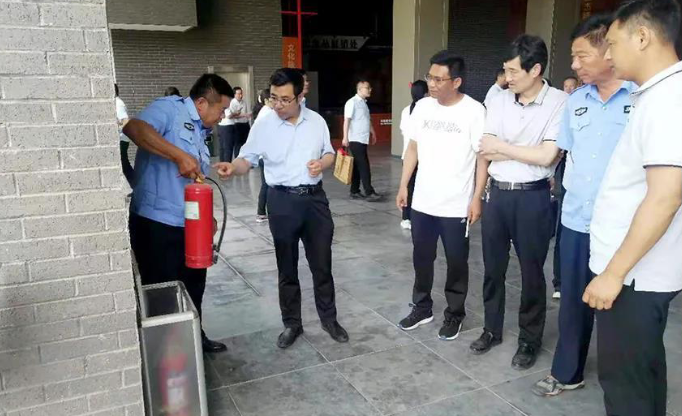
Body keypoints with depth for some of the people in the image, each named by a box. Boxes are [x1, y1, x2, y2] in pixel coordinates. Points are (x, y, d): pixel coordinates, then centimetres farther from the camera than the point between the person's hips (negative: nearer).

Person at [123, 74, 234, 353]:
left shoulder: (200, 132, 17)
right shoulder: (169, 108, -9)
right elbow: (134, 128, -29)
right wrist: (180, 156, -32)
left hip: (189, 226, 9)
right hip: (156, 225, -9)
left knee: (193, 286, 20)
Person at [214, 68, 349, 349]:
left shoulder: (317, 121, 2)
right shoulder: (264, 126, -5)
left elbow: (329, 153, 12)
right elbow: (247, 159, -5)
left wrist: (323, 163, -11)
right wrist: (232, 168, -27)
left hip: (315, 198, 2)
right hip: (283, 201, -1)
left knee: (322, 264, 10)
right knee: (287, 268, 9)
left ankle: (329, 319, 28)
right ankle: (291, 323, 26)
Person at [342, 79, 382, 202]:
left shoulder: (364, 102, 16)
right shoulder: (352, 102, -10)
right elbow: (347, 121, -16)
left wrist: (373, 133, 27)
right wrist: (345, 138, -22)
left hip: (363, 139, 9)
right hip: (356, 140, -9)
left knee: (358, 166, 11)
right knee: (364, 167, -9)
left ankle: (354, 192, 16)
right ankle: (369, 193, -8)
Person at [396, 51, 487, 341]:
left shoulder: (474, 111, -12)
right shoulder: (422, 107, 2)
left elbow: (483, 156, -10)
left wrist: (477, 198, -13)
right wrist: (403, 186, 8)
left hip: (457, 206, -4)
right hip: (422, 202, 5)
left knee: (456, 262, 10)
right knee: (421, 258, 16)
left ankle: (454, 314, 28)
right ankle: (422, 307, 35)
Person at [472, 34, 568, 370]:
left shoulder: (559, 102, -9)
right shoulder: (499, 101, 4)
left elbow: (547, 156, -17)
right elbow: (486, 152, -2)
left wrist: (503, 146, -9)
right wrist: (527, 152, -9)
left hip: (532, 197, -4)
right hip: (497, 193, 5)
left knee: (531, 272, 8)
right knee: (493, 268, 14)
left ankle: (530, 340, 26)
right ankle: (492, 329, 32)